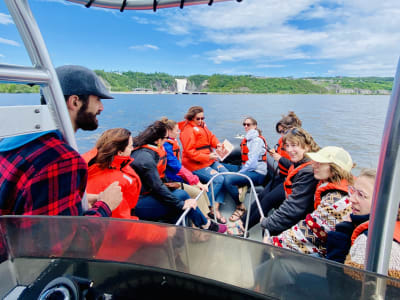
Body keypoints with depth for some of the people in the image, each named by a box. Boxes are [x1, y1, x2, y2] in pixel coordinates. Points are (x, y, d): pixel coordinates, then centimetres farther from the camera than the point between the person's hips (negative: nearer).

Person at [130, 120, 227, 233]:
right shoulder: (145, 158, -24)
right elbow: (158, 187, -24)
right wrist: (181, 204, -18)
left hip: (147, 194, 9)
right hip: (138, 205, -9)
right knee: (181, 194, -16)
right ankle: (206, 226, 5)